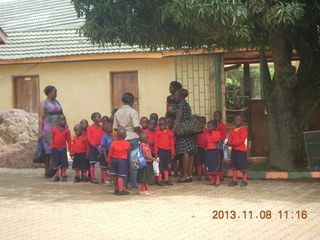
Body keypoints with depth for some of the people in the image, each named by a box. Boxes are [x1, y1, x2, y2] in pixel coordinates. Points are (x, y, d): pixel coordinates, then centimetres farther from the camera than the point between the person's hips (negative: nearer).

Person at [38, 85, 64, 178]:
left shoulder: (56, 102, 15)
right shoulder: (43, 104, -4)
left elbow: (62, 114, 19)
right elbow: (41, 118, -9)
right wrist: (40, 132, -15)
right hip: (47, 129, -5)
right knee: (48, 150, -2)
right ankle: (46, 171, 4)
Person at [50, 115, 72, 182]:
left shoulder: (67, 130, -2)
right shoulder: (54, 129, 1)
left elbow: (69, 140, 3)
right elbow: (53, 138, 8)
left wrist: (69, 148, 1)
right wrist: (51, 147, 3)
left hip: (63, 148, -1)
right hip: (55, 148, 1)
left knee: (64, 162, 0)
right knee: (56, 162, 5)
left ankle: (64, 175, 6)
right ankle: (57, 176, 11)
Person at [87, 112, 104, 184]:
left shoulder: (101, 127, 8)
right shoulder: (90, 128, -3)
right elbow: (89, 138, -6)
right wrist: (95, 145, -12)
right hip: (93, 147, -4)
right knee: (92, 163, -1)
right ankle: (93, 178, 2)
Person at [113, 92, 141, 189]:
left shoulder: (117, 112, 6)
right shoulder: (133, 112, -9)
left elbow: (115, 128, 6)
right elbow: (136, 127, -15)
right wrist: (141, 132, 3)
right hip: (132, 138, -4)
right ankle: (134, 184, 2)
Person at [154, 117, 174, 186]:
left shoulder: (170, 132, 6)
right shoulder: (158, 132, -1)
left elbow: (172, 143, 10)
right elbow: (156, 142, -1)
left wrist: (172, 152, 8)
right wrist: (156, 152, -5)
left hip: (168, 151, 3)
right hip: (160, 150, -3)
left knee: (167, 166, 10)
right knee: (160, 166, -2)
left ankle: (166, 180, 16)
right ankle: (159, 180, 2)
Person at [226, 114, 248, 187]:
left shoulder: (243, 130, -5)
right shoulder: (232, 131, 13)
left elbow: (241, 140, -14)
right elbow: (230, 140, 8)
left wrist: (232, 143, -16)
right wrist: (228, 144, -15)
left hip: (241, 150, -6)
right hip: (234, 150, 6)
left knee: (243, 166, -3)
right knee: (234, 166, 7)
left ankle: (244, 180, 5)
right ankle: (234, 180, 12)